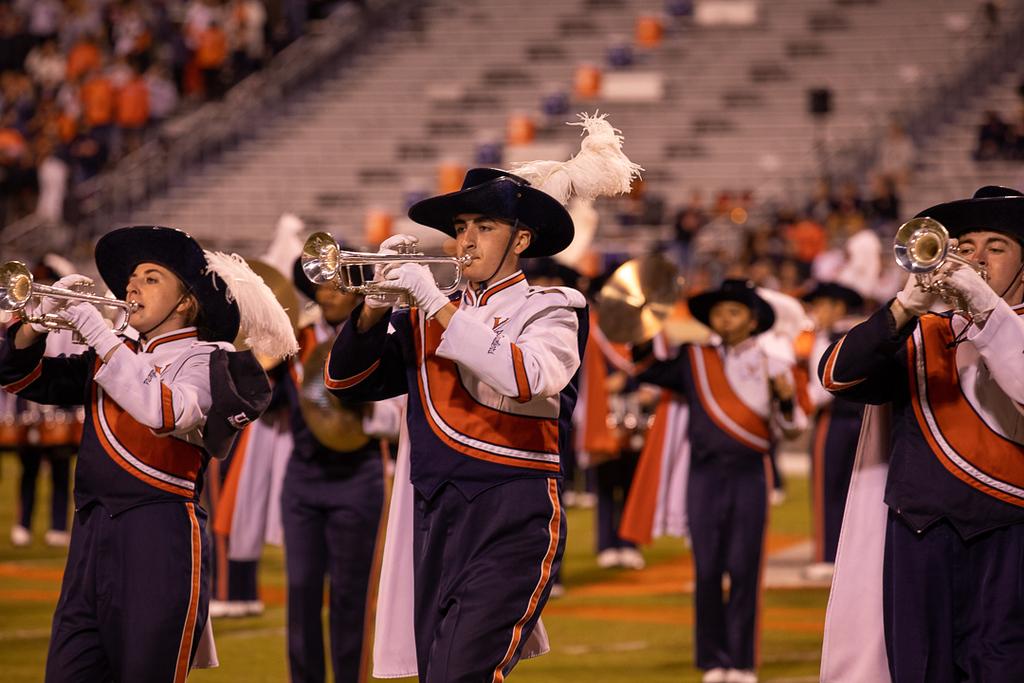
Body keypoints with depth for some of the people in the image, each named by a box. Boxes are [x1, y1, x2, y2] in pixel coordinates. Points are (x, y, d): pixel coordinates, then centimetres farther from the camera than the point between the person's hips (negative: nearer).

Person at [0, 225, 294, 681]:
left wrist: (95, 328, -18)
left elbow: (165, 412, -21)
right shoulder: (113, 357, 19)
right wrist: (40, 320, -2)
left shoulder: (206, 359, 0)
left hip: (159, 538, -6)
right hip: (90, 535, 6)